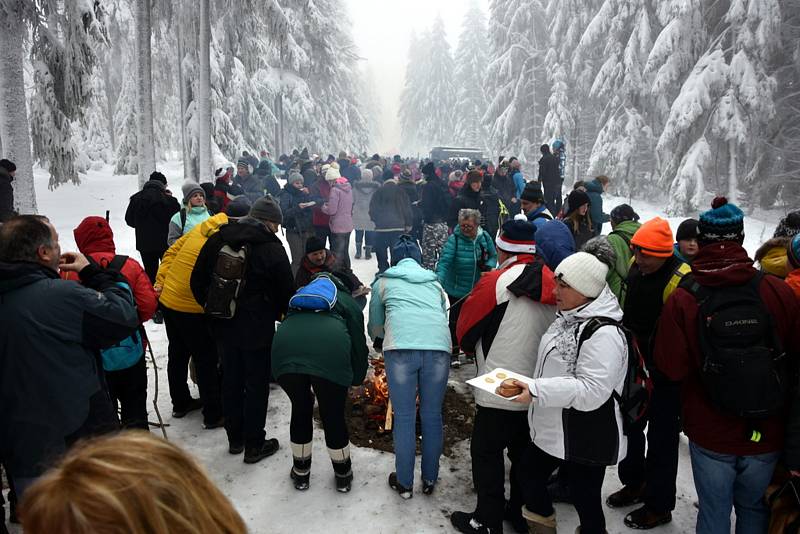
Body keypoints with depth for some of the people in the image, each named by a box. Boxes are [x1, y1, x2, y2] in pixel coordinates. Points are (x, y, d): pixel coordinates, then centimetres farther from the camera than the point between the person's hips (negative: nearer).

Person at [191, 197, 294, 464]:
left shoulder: (217, 239, 3)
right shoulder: (272, 248, -13)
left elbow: (197, 281, 7)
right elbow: (286, 292, -9)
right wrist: (277, 314, 9)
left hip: (223, 325, 5)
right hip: (257, 329, -5)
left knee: (231, 379, 18)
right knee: (256, 384, 7)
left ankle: (235, 439, 31)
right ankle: (254, 445, 18)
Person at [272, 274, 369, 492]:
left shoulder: (301, 295, 42)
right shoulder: (350, 304, 33)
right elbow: (358, 344, 26)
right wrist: (357, 380, 43)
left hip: (285, 344, 3)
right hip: (330, 346, -2)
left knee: (300, 409, 25)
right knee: (333, 415, 17)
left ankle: (301, 473, 41)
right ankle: (343, 474, 36)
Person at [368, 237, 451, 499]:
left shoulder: (384, 281, 24)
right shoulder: (434, 282, 30)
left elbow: (374, 328, 32)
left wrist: (384, 336, 54)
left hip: (401, 347, -2)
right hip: (439, 346, 2)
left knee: (404, 417, 9)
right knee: (432, 415, 14)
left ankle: (404, 483, 21)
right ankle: (430, 480, 28)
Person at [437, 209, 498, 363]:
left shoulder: (484, 237, -5)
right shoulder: (454, 239, -18)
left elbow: (493, 255, 8)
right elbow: (444, 261, -26)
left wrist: (488, 267, -13)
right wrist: (439, 280, -40)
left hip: (478, 289, 4)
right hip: (457, 290, -4)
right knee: (456, 321, 6)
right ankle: (454, 353, 23)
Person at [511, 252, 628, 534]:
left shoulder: (604, 333, -25)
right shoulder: (567, 317, 5)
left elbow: (591, 391, -30)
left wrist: (536, 390, -34)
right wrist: (529, 386, 17)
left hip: (586, 439, -9)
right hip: (552, 428, 10)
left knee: (585, 499, 7)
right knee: (529, 474, 21)